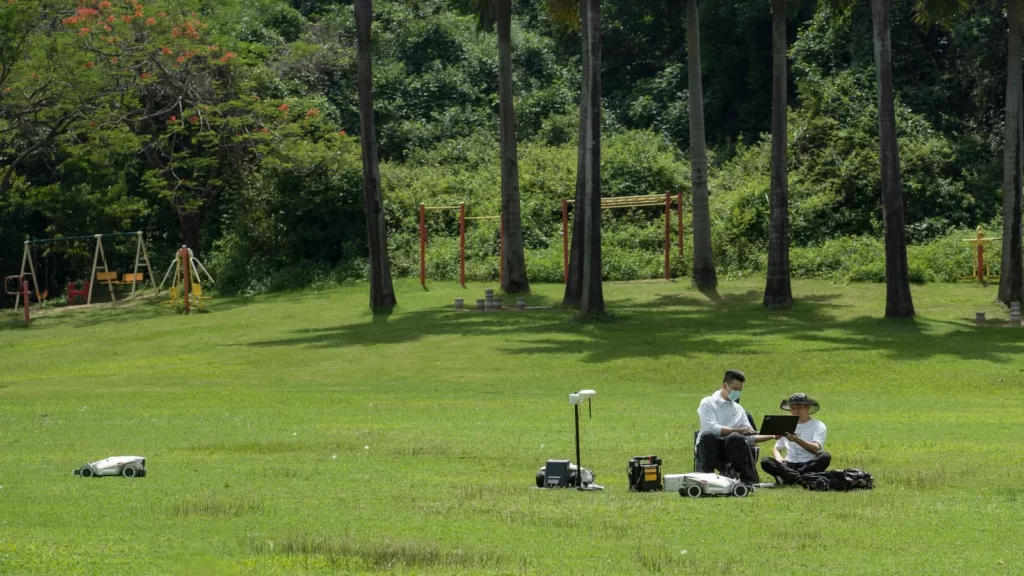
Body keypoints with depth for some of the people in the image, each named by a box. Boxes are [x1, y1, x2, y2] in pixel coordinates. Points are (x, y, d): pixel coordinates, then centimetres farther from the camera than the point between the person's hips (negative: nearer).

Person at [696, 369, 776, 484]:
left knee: (735, 438, -33)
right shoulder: (708, 403, 3)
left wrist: (772, 436, 6)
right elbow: (712, 428, -14)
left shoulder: (738, 409, 20)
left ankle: (743, 476, -28)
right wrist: (739, 430, -21)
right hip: (709, 447, -3)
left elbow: (750, 438, 18)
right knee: (707, 435, -38)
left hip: (730, 448, 3)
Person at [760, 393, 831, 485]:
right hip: (789, 465, 3)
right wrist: (779, 458, -4)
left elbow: (816, 449, -13)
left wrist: (797, 439, -30)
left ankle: (786, 477, -37)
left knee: (825, 457, -34)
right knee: (765, 461, -23)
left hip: (809, 465, -3)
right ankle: (799, 477, -39)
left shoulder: (818, 426, 4)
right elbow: (776, 449, 22)